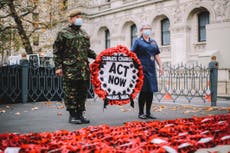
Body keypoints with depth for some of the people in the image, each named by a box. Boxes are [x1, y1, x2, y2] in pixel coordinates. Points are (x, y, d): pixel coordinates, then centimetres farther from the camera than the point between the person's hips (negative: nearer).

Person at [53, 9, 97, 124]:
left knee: (83, 92, 8)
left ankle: (80, 114, 19)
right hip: (70, 69, -6)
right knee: (71, 93, -2)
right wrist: (58, 67, -9)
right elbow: (57, 52, -3)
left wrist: (96, 56, 9)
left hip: (84, 69, 6)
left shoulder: (84, 34, 18)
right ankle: (72, 115, 9)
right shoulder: (63, 33, -1)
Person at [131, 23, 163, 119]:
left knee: (150, 91, 6)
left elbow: (156, 55, 19)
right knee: (143, 91, -4)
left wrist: (160, 66, 12)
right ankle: (141, 113, 7)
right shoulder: (138, 41, 2)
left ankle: (148, 113, 16)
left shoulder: (153, 42, 18)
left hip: (151, 69, 6)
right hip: (142, 69, -5)